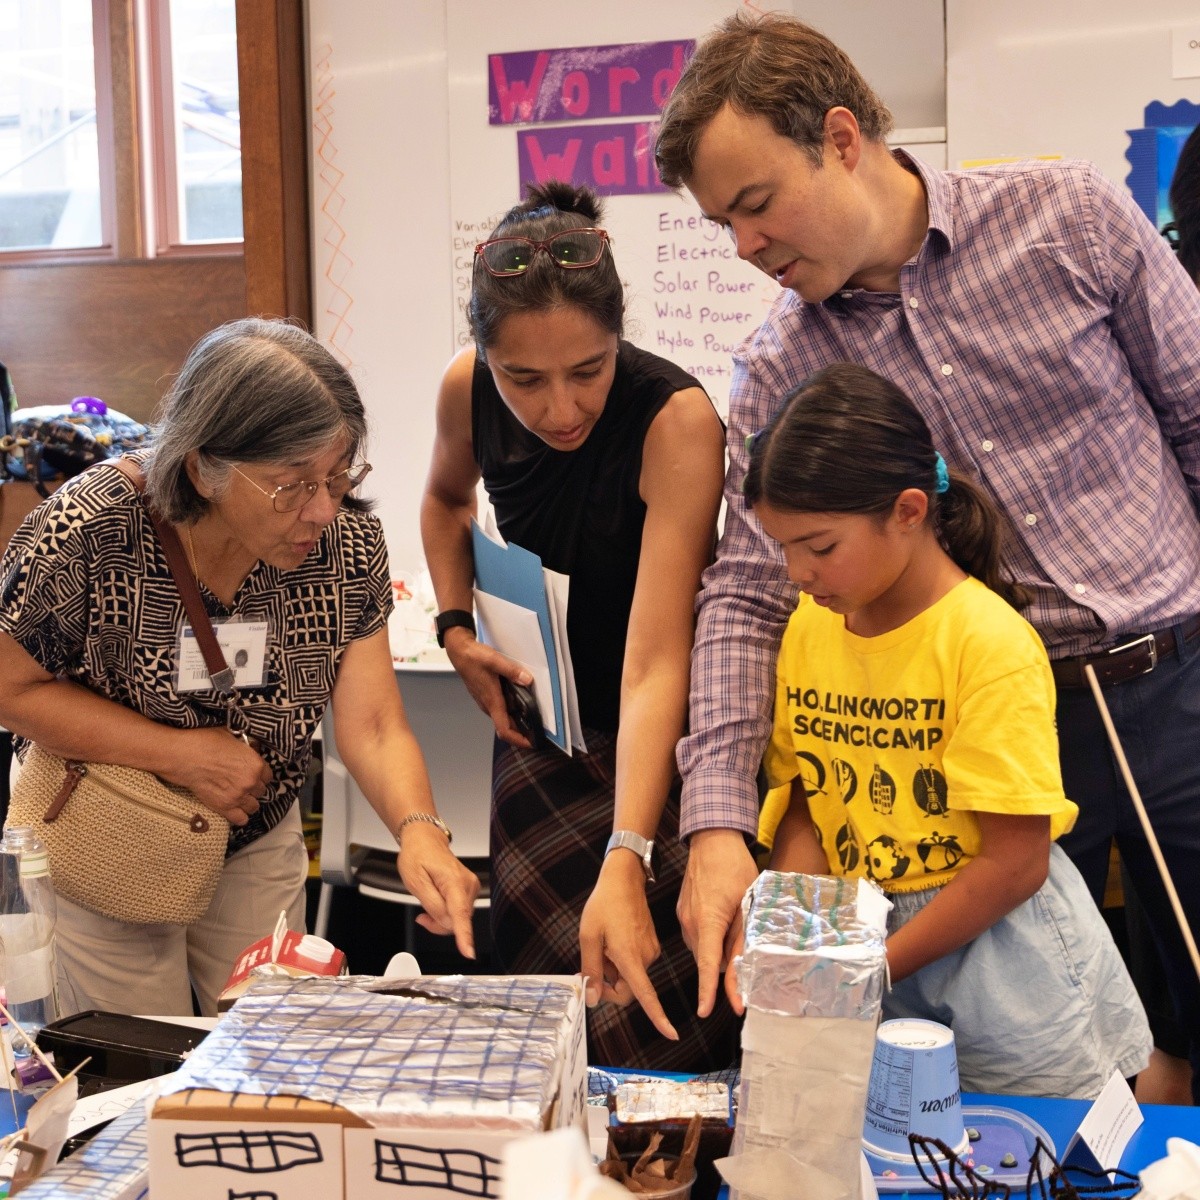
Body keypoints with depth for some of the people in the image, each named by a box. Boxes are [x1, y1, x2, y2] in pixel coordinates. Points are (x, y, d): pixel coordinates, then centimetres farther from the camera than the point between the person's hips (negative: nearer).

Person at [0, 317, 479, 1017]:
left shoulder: (348, 543, -18)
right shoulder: (91, 531, -29)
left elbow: (373, 726, -18)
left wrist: (419, 831, -37)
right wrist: (182, 755, -25)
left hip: (258, 844, 3)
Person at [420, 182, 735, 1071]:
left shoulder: (678, 419, -27)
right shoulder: (467, 389, -12)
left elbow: (655, 664, -34)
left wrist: (623, 862, -43)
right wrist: (458, 628, -1)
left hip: (655, 733, -3)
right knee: (556, 972, -3)